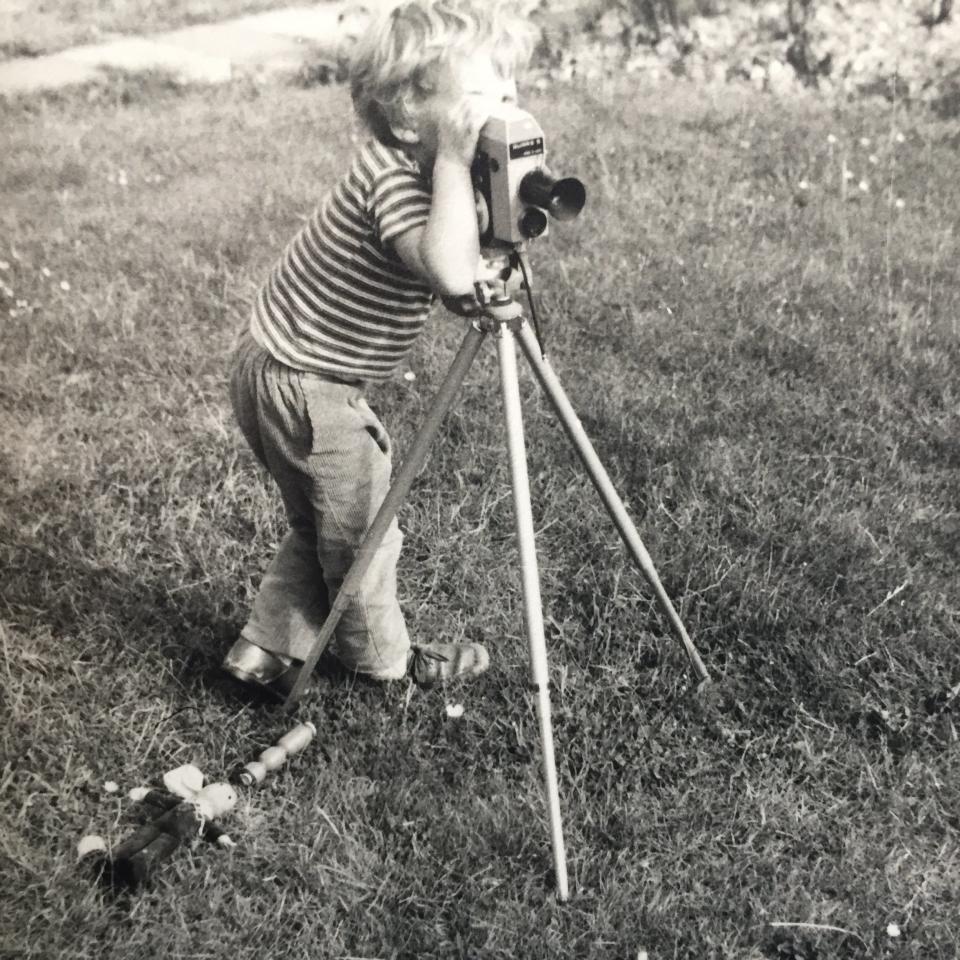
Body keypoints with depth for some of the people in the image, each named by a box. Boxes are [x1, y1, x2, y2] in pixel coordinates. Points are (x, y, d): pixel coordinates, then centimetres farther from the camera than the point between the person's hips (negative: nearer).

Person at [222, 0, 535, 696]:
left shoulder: (413, 165, 2)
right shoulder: (393, 176, -26)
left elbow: (459, 268, 9)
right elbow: (449, 273, -43)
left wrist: (487, 267, -12)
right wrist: (453, 159, -36)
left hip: (276, 370, 10)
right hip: (303, 386, -9)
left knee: (319, 523, 20)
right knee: (362, 528, 7)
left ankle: (268, 649, 29)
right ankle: (384, 661, 27)